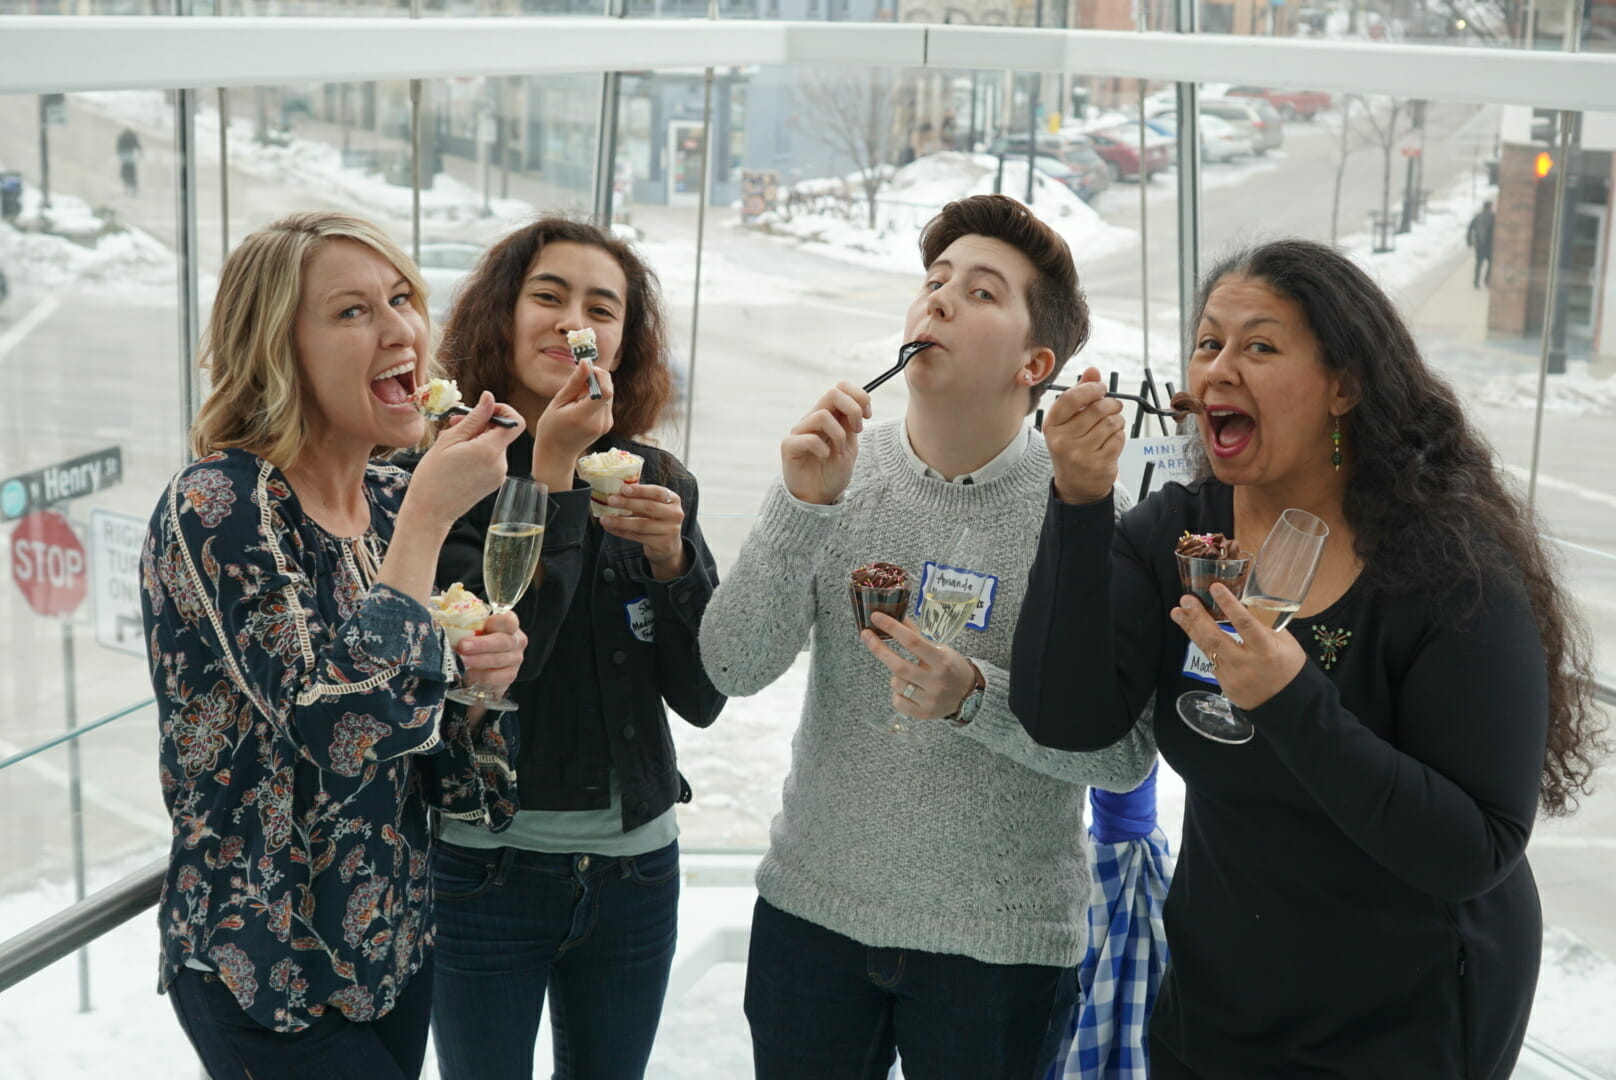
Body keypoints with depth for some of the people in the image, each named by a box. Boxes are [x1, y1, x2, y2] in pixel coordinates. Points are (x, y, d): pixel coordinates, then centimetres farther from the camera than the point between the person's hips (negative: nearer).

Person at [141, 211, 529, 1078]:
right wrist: (430, 516, -25)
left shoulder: (394, 503, 2)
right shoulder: (216, 506, -19)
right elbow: (349, 729, -32)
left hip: (395, 945, 7)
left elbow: (431, 761, 9)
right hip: (268, 977, -7)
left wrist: (481, 675, -13)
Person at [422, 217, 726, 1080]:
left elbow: (702, 699, 0)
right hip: (484, 868, -4)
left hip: (634, 866, 4)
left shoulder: (659, 483, 2)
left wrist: (672, 560, -15)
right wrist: (550, 477, -22)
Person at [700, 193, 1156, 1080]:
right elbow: (733, 669, -9)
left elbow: (1126, 754, -12)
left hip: (1000, 941, -2)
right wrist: (803, 504, -21)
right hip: (812, 908, 2)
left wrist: (975, 698, -26)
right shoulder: (843, 467, -3)